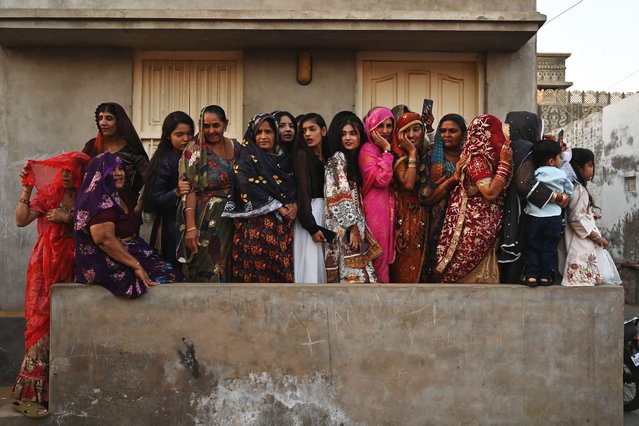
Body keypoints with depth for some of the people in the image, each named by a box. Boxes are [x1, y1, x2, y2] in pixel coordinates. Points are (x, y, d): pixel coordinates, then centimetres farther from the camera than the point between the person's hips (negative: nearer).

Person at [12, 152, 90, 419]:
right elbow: (21, 220, -7)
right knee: (41, 321, -9)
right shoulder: (47, 195, 5)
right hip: (46, 267, -3)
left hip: (70, 267, 3)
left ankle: (52, 390, 10)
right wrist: (26, 188, -10)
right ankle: (29, 393, -5)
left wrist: (68, 219, -10)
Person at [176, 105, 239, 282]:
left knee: (227, 268, 11)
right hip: (206, 221, -4)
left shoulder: (237, 148, 6)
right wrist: (190, 227, -20)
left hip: (233, 219, 4)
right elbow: (189, 191, -12)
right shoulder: (194, 150, -6)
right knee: (206, 271, 1)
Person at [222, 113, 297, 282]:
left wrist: (294, 205, -8)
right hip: (255, 224, -5)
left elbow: (295, 185, 12)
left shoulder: (284, 159, 15)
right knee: (257, 270, -5)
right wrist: (278, 207, -16)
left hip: (283, 225, 5)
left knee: (282, 270, 4)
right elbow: (250, 189, -14)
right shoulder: (246, 159, -1)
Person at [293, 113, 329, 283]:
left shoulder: (327, 156, 13)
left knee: (322, 263, 9)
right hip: (309, 213, -6)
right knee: (310, 265, -5)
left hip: (326, 211, 6)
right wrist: (312, 227, -18)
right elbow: (303, 192, -13)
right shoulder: (302, 154, -6)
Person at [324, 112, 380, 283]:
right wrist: (353, 229, -19)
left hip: (354, 226, 8)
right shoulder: (338, 158, -8)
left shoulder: (355, 159, 16)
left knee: (359, 272, 6)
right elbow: (341, 196, -17)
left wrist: (357, 228, 9)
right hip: (344, 229, -8)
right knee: (354, 275, -9)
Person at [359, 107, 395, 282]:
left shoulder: (388, 150, 14)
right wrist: (386, 150, -16)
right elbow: (381, 179, -21)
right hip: (375, 207, -8)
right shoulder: (368, 150, -11)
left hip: (388, 206, 8)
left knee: (387, 250, 11)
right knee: (379, 253, -3)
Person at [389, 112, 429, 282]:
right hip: (404, 215, -6)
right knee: (404, 264, -3)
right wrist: (412, 152, -17)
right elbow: (408, 183, -23)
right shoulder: (398, 155, -7)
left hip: (420, 215, 6)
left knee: (417, 261, 9)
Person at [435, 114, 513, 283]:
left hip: (482, 225, 9)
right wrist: (504, 163, -18)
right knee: (475, 273, 0)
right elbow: (490, 193, -24)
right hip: (476, 226, -9)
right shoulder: (477, 159, -16)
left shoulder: (482, 156, 10)